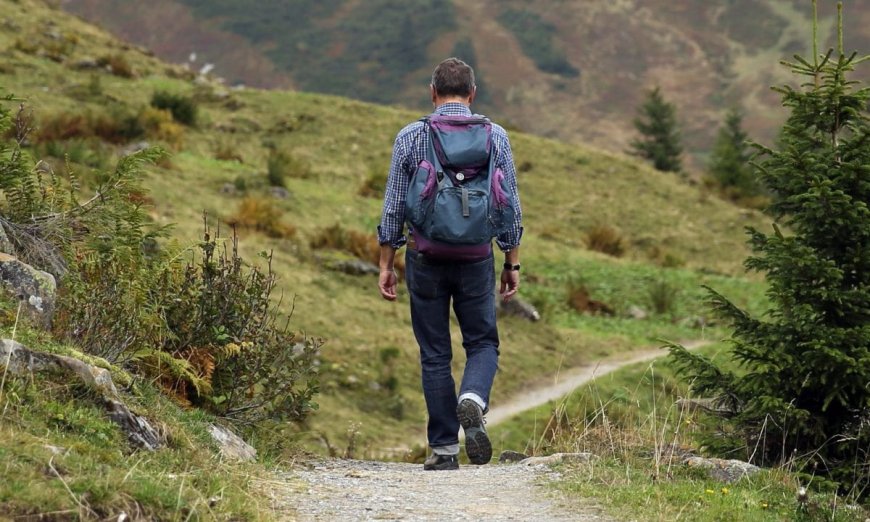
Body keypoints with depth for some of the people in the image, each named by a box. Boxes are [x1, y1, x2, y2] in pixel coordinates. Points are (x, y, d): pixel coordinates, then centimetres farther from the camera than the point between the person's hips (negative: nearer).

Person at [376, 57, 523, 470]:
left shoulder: (410, 137, -2)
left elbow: (393, 207, -1)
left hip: (425, 257, 0)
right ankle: (472, 400, -18)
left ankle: (444, 448, 8)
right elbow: (510, 207, 2)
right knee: (482, 343, 13)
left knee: (434, 354, 8)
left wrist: (386, 265, 6)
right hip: (477, 256, 0)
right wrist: (512, 263, 10)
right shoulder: (495, 137, 1)